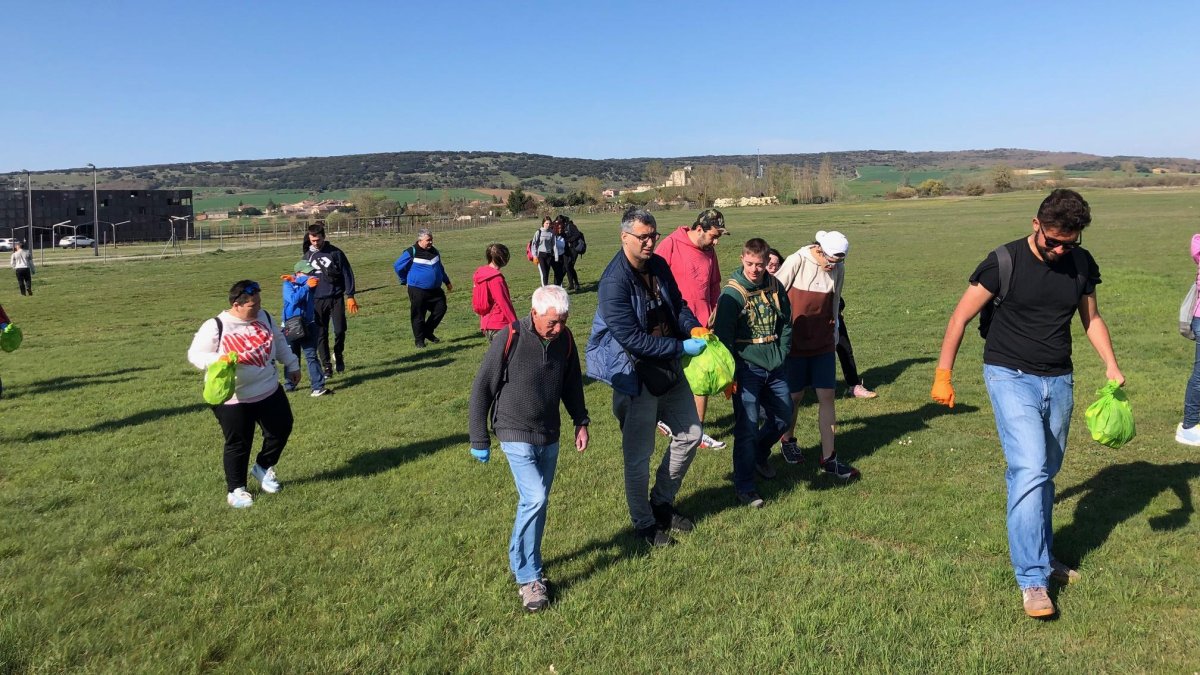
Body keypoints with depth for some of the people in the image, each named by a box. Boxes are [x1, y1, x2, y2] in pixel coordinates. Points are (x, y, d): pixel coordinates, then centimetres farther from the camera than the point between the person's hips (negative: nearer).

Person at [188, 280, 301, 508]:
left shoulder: (263, 317, 1)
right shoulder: (215, 327, -16)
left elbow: (279, 342, 16)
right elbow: (195, 354, -14)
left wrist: (292, 365, 21)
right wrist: (218, 360, -32)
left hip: (270, 391, 6)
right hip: (233, 399, -6)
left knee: (281, 429, 11)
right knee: (238, 444, 3)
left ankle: (263, 468, 35)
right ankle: (236, 489, 20)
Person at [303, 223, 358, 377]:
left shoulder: (335, 252, -3)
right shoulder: (307, 255, 6)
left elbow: (347, 274, -2)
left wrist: (350, 296, -5)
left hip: (336, 298, -2)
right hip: (317, 301, 2)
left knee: (339, 330, -7)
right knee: (321, 335, 1)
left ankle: (338, 355, 22)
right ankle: (327, 366, 9)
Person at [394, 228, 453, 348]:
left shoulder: (434, 251, 10)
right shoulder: (411, 252, -10)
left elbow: (440, 268, 25)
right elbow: (398, 266, 0)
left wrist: (447, 282, 28)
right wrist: (405, 281, 7)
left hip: (435, 290, 6)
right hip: (417, 291, -6)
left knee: (441, 309, 2)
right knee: (418, 316, 0)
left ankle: (428, 332, 20)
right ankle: (419, 339, 15)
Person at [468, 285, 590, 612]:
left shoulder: (565, 340, -3)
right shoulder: (509, 339, -18)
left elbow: (572, 384, 15)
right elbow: (481, 389, -10)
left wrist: (581, 421, 10)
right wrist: (479, 440, -7)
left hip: (550, 437, 5)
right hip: (516, 435, -5)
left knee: (535, 502, 13)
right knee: (535, 499, -17)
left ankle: (525, 560, 30)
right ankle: (528, 577, -5)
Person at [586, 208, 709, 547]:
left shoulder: (659, 266, 2)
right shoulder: (614, 282, -23)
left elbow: (678, 304, 13)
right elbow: (633, 339, -25)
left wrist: (696, 329, -6)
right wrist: (682, 347, -24)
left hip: (670, 367, 8)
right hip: (635, 374, -8)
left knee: (690, 434, 17)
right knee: (639, 455, 4)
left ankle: (662, 503, 35)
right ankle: (645, 524, 25)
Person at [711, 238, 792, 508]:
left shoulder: (775, 286, 4)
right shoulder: (732, 293, -14)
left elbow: (787, 323, 16)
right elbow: (723, 336, -15)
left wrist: (781, 355, 9)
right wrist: (730, 374, -17)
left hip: (774, 367, 6)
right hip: (747, 368, -6)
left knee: (783, 417, 17)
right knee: (747, 428, -5)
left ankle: (759, 456, 44)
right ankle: (744, 486, 8)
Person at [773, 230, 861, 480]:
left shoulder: (837, 269, 0)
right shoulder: (796, 262, -13)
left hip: (823, 343, 3)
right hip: (795, 343, -3)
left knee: (827, 396, -1)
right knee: (795, 396, 7)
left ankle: (828, 458, 5)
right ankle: (788, 440, 34)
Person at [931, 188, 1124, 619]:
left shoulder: (1082, 264, 3)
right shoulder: (1005, 262, -13)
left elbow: (1091, 317, 16)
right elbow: (961, 316, -8)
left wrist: (1111, 365, 4)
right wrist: (943, 373, -8)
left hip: (1059, 381, 5)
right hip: (1011, 377, -5)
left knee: (1044, 473, 13)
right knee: (1030, 471, -15)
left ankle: (1041, 556, 30)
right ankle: (1031, 580, -9)